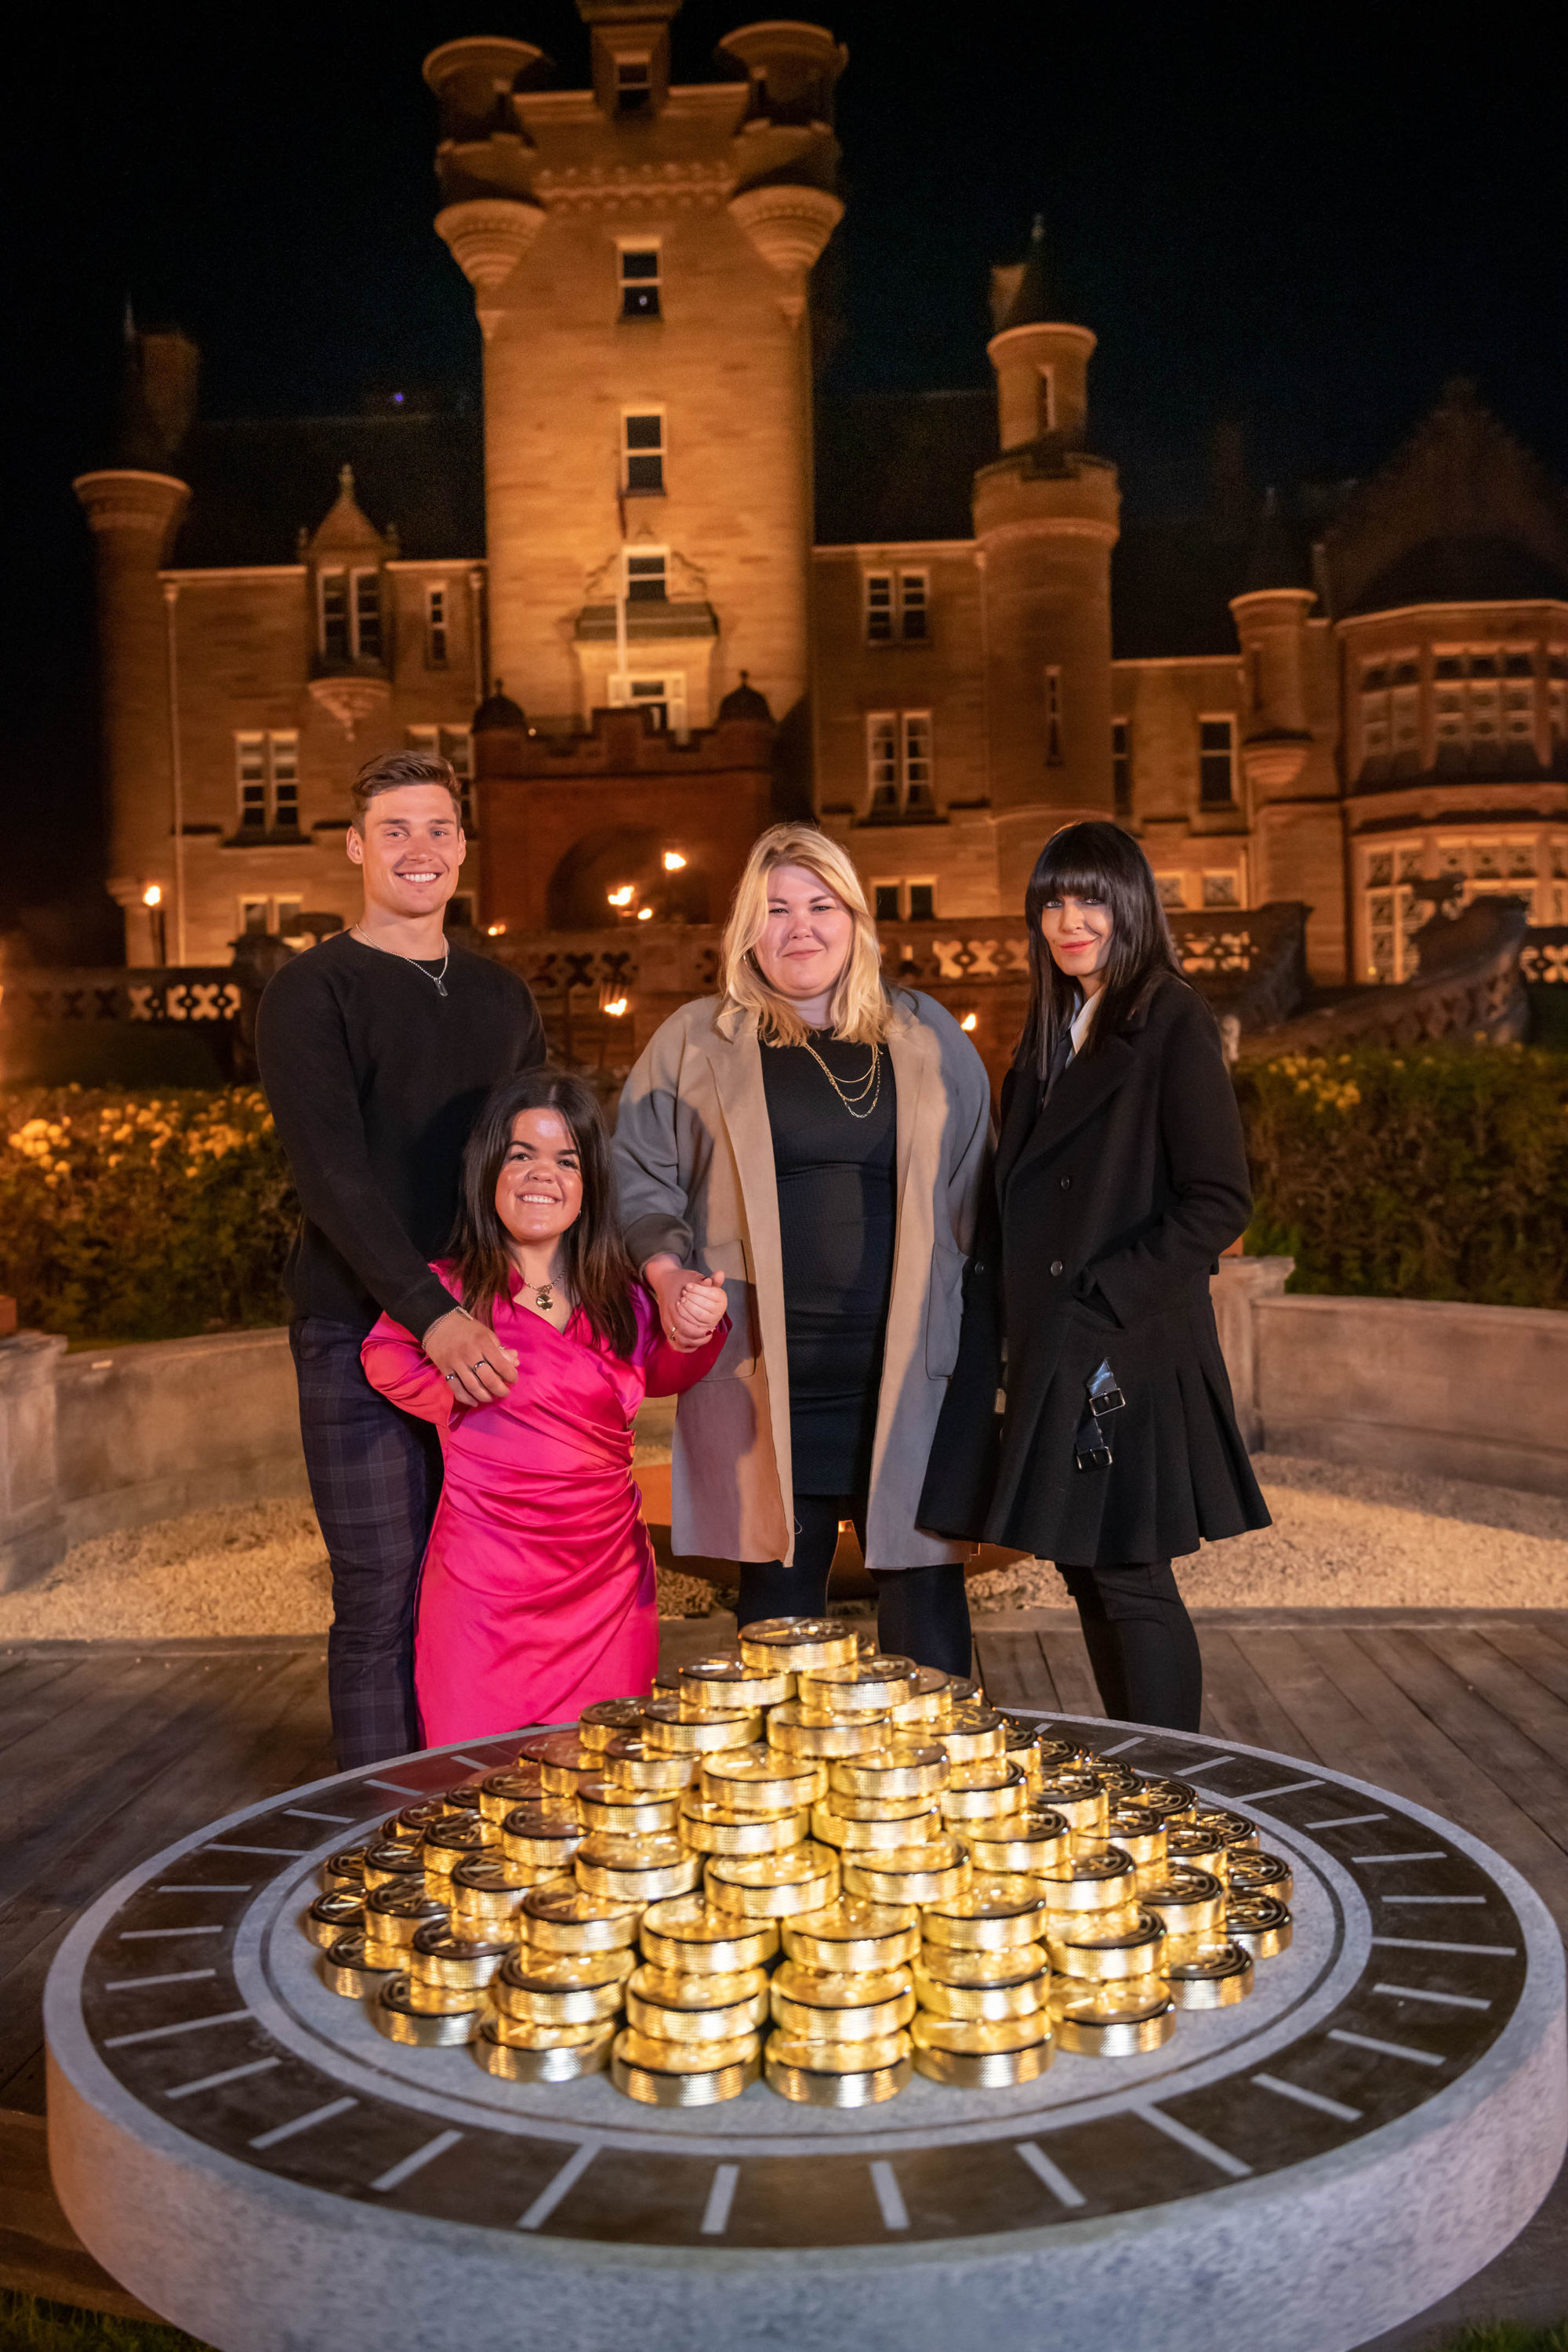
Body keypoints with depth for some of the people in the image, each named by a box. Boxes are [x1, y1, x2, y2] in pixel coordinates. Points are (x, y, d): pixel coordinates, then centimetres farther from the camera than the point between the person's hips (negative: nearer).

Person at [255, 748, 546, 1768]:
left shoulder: (501, 995, 16)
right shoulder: (313, 991, -2)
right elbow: (331, 1169, -14)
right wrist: (432, 1312, -24)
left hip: (493, 1331, 5)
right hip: (363, 1332, -5)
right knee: (385, 1598, -2)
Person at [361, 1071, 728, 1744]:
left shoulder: (622, 1300, 3)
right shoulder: (449, 1292, -7)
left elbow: (655, 1376, 19)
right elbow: (383, 1356, 8)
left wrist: (695, 1335, 0)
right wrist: (458, 1396, -6)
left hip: (608, 1587, 3)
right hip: (486, 1591, -3)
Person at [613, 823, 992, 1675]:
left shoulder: (929, 1039, 12)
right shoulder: (695, 1045, 8)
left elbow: (976, 1192, 14)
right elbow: (637, 1179, 10)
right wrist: (667, 1271, -8)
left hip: (906, 1369, 1)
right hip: (763, 1375, 0)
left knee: (926, 1595, 1)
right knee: (778, 1589, 7)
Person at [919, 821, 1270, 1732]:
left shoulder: (1172, 1022, -8)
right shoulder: (1051, 1033, 16)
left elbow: (1219, 1202, -14)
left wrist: (1099, 1307, -16)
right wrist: (1009, 1319, 8)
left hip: (1131, 1352, -7)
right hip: (1054, 1353, 8)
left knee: (1130, 1579, -3)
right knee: (1085, 1571, 12)